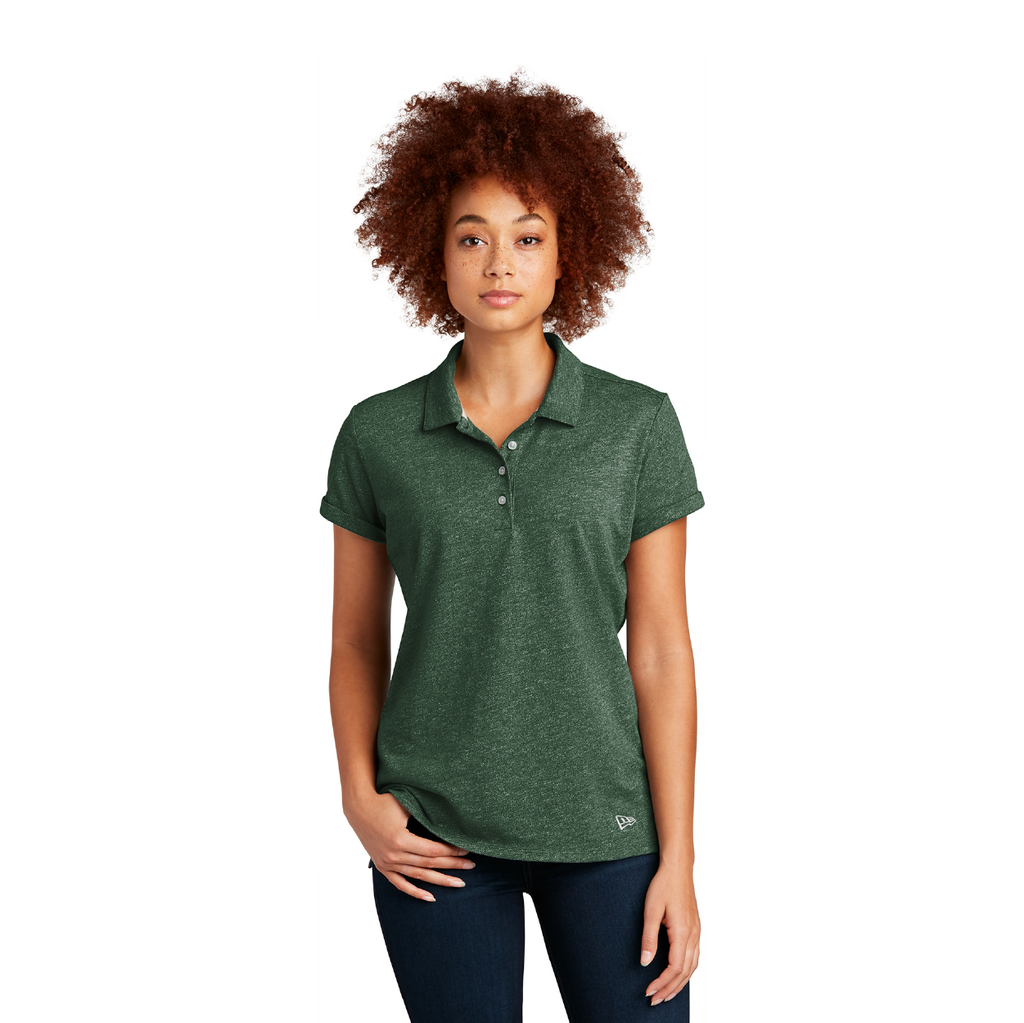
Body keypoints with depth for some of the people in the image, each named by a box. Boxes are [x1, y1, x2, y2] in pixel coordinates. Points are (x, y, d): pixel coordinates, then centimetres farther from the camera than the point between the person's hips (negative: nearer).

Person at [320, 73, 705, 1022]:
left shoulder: (638, 424, -2)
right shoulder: (377, 434, 0)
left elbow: (661, 651, -2)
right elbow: (356, 640, 8)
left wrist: (678, 857, -4)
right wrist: (361, 800, -5)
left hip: (602, 826, 0)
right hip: (435, 836, 1)